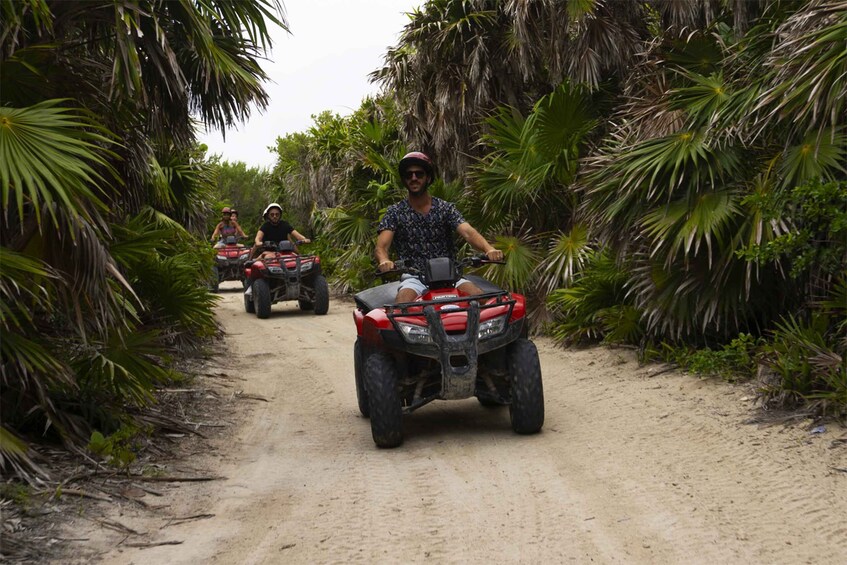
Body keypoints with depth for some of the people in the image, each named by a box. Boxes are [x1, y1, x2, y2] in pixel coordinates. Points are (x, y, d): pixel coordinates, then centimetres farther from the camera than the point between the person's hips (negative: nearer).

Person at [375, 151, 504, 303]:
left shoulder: (446, 208, 9)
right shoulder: (395, 212, 7)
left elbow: (468, 233, -7)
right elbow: (381, 245, -6)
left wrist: (488, 249, -30)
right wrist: (384, 261, -33)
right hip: (414, 277, -1)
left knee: (479, 296, -27)